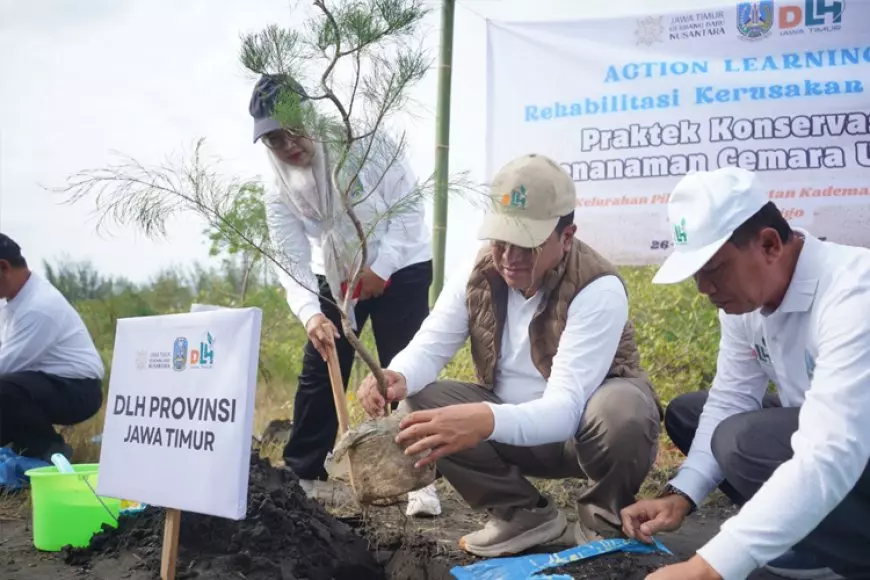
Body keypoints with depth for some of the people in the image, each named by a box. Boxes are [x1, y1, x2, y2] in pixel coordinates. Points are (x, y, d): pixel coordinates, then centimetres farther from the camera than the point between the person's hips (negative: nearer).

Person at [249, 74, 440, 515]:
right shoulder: (280, 194, -14)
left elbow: (409, 203, -18)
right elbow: (292, 262, -22)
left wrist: (380, 268, -25)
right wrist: (310, 314, -40)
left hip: (400, 268, -3)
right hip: (334, 277, 4)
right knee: (317, 374, 3)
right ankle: (302, 473, 17)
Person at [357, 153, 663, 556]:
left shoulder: (598, 289, -29)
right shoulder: (478, 274, -11)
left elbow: (564, 408, -37)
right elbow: (429, 346, -13)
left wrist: (487, 421, -57)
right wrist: (398, 377, -39)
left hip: (586, 426, -4)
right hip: (512, 426, 5)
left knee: (622, 410, -39)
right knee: (418, 406, -18)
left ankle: (604, 523, -6)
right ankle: (525, 516, -1)